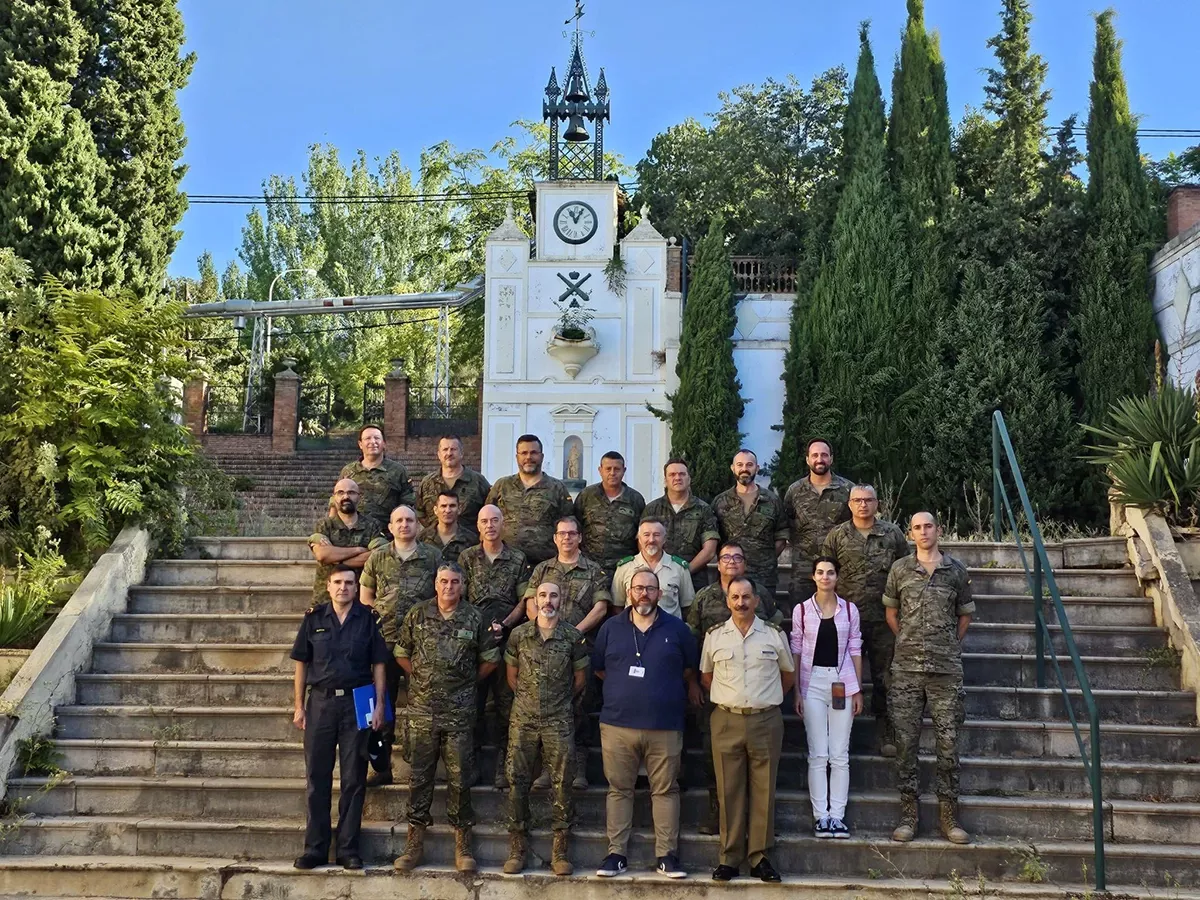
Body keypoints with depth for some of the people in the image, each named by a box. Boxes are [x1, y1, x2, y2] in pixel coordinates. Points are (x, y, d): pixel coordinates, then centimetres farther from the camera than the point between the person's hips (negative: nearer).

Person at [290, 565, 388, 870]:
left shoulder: (367, 619, 4)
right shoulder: (314, 619, 6)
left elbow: (378, 665, 3)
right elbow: (301, 664, 8)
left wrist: (379, 705, -5)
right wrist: (298, 706, 3)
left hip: (356, 703, -1)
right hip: (320, 702, 1)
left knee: (354, 779, 3)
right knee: (317, 777, 4)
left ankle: (349, 848, 11)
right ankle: (315, 848, 11)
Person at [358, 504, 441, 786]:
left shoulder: (433, 557, 4)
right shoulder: (377, 557, 7)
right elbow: (365, 596, 14)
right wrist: (382, 614, 2)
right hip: (385, 639, 1)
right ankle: (382, 768, 13)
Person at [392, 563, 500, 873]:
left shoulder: (474, 619, 2)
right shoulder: (417, 615, 4)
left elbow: (489, 660, 11)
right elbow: (401, 653, 13)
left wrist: (467, 681, 10)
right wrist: (421, 678, 10)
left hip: (459, 712, -1)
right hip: (422, 710, 1)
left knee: (460, 778, 3)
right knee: (419, 775, 5)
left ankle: (462, 845, 12)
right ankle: (414, 843, 13)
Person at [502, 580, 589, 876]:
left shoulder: (573, 637, 0)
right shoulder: (519, 635, 4)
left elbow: (580, 678, 10)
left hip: (559, 721, -1)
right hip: (523, 719, 1)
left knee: (561, 784, -2)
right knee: (517, 782, 1)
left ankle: (560, 850, 6)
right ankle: (517, 848, 11)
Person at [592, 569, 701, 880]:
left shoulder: (676, 629, 6)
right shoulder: (611, 628, 8)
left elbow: (691, 669, 16)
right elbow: (598, 667, 15)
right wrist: (624, 686, 13)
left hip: (665, 726, -1)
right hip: (618, 724, 1)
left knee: (665, 790, 2)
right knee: (619, 789, 4)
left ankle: (667, 855, 8)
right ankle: (616, 854, 9)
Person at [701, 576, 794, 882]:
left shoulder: (774, 635, 4)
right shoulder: (714, 636, 5)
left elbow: (788, 675, 16)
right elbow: (706, 677, 16)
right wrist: (728, 698, 11)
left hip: (765, 721, 0)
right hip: (726, 721, 0)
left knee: (763, 790, 2)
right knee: (729, 791, 2)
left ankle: (759, 856, 10)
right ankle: (729, 858, 8)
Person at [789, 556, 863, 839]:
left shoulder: (849, 610, 6)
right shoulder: (802, 610, 3)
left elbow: (855, 651, 8)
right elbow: (796, 652, 4)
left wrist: (858, 690, 6)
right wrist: (796, 692, 0)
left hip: (842, 683, 1)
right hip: (813, 683, -1)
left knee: (840, 755, 2)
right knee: (818, 754, -1)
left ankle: (837, 815, 7)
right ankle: (820, 816, 4)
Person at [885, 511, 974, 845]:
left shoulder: (956, 571, 6)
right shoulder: (900, 569, 6)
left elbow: (965, 615, 16)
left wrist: (948, 646, 12)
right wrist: (909, 642, 11)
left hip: (946, 668, 0)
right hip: (906, 668, 0)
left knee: (948, 741, 1)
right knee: (905, 740, 0)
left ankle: (949, 816, 9)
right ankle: (908, 814, 8)